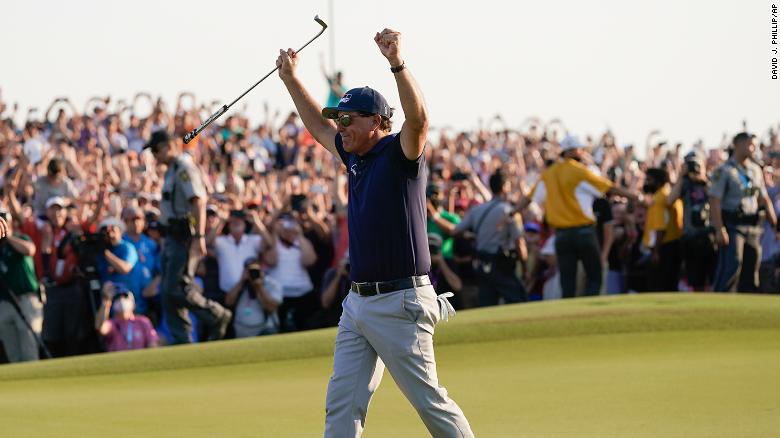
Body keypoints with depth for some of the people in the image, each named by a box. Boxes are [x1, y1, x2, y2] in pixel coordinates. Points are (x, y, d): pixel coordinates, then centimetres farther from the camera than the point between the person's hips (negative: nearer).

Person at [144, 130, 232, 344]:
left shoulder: (184, 168, -13)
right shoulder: (172, 170, 19)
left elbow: (199, 202, -23)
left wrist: (199, 236, -30)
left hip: (185, 236, -10)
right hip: (173, 236, 10)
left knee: (176, 289, -14)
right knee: (168, 291, 7)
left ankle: (218, 316, -2)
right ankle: (182, 340, 9)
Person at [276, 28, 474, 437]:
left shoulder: (400, 154, -9)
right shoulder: (355, 155, 14)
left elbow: (418, 118, -30)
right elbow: (318, 126, 31)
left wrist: (397, 62, -41)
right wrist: (290, 78, 31)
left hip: (400, 303, -8)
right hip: (358, 302, 8)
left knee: (428, 399, -3)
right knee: (342, 404, 4)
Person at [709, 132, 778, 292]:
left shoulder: (755, 170, 15)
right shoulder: (724, 171, -7)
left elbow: (764, 199, 20)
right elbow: (715, 201, -13)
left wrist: (774, 223, 11)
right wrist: (719, 229, -21)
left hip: (753, 226, 7)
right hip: (732, 226, -7)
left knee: (751, 270, 7)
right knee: (731, 267, -17)